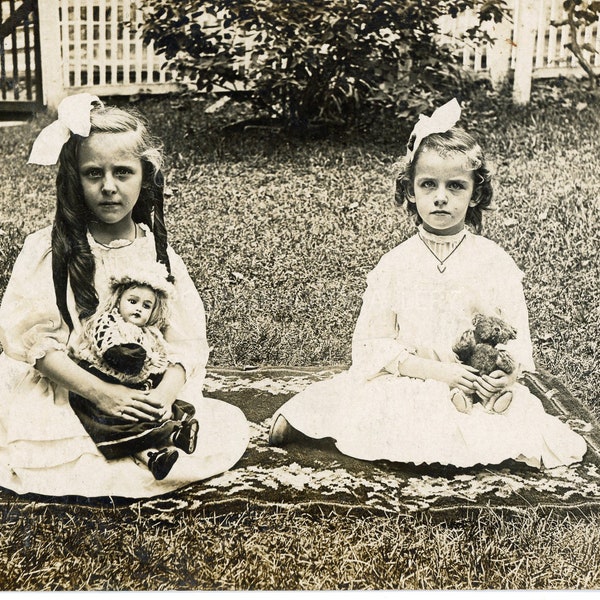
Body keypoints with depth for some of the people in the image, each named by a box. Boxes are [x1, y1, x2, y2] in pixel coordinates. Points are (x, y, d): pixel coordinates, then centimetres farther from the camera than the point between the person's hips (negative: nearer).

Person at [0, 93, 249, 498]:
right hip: (64, 396, -3)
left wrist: (164, 394, -22)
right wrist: (99, 392, -23)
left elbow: (186, 342, -2)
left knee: (232, 427, -10)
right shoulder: (49, 251, -6)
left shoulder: (157, 252, 2)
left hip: (147, 399, 3)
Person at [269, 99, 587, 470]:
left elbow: (516, 336, 1)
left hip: (481, 392, 1)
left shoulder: (495, 263, -1)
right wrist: (439, 371, -17)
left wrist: (506, 377, -22)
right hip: (407, 386, -1)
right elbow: (375, 345, -5)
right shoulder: (395, 265, -2)